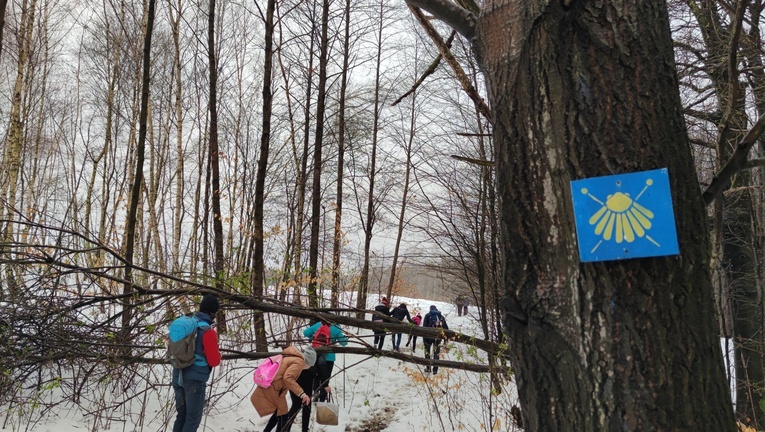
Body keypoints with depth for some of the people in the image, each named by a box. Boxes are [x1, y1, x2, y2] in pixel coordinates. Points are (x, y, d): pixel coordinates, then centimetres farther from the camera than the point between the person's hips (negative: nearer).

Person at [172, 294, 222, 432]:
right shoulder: (208, 331, -17)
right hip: (195, 379, -7)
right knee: (193, 419, 5)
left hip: (178, 376, 7)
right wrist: (217, 354, 8)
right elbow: (214, 361, -13)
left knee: (181, 416, 19)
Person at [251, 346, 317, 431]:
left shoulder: (290, 357, 18)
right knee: (283, 416, 3)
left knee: (279, 414, 21)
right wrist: (301, 393, -24)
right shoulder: (299, 361, -10)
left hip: (265, 389, 9)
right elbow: (287, 378, -23)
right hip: (273, 390, -9)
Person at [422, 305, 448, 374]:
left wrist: (424, 337, -4)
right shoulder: (441, 317, 11)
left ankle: (428, 367, 13)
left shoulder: (427, 315, 1)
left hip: (429, 336, -2)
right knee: (436, 353, 9)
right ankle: (435, 369, 5)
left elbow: (424, 327, -6)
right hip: (438, 337, 2)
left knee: (427, 351, 14)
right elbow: (446, 328, 9)